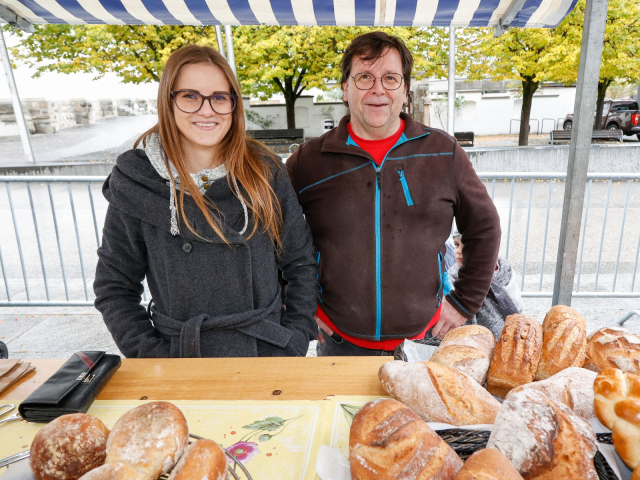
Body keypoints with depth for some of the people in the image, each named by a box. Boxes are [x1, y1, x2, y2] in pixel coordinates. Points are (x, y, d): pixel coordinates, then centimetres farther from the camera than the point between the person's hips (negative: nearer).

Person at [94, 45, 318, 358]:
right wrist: (152, 356, -10)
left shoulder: (265, 172, -7)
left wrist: (295, 343, -7)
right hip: (181, 360, 0)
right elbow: (114, 287, -2)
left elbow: (300, 264, -1)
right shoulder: (134, 182, -9)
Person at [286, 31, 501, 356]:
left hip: (425, 337, 1)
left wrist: (463, 303, 4)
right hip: (339, 341, 0)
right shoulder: (308, 161, -5)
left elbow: (484, 229, 8)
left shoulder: (443, 152, -2)